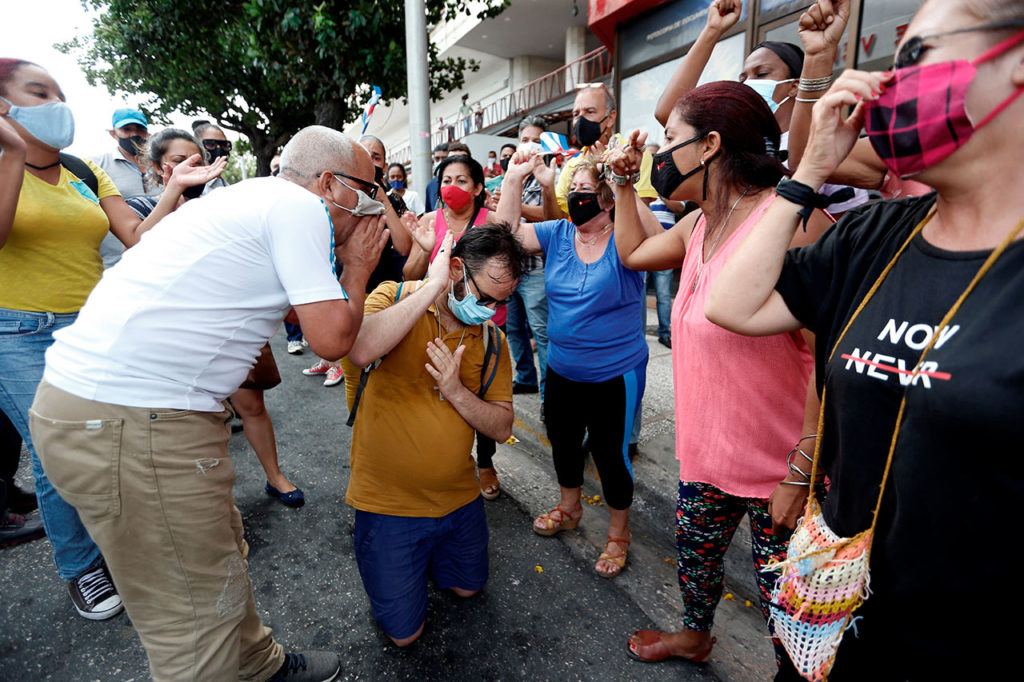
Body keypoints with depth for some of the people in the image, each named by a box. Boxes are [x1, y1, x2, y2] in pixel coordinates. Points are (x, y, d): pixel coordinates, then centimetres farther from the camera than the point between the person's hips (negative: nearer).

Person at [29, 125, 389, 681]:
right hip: (127, 421, -10)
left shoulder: (257, 199, 19)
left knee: (221, 559, 24)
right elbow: (331, 338, -14)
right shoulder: (300, 207, -11)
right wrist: (356, 270, 1)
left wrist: (345, 264, 16)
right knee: (196, 613, 4)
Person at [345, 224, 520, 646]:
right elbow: (360, 350, -38)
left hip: (458, 499, 5)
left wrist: (456, 391, -23)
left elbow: (501, 427, -5)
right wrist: (433, 287, -33)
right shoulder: (395, 298, -14)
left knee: (467, 587, 25)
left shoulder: (490, 338, -2)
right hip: (388, 502, -4)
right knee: (404, 632, 9)